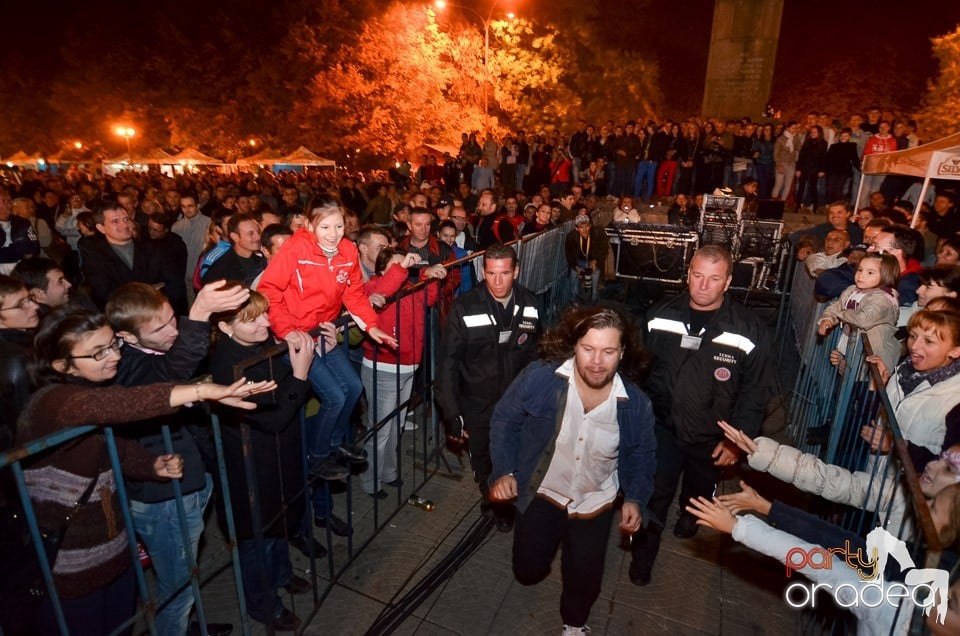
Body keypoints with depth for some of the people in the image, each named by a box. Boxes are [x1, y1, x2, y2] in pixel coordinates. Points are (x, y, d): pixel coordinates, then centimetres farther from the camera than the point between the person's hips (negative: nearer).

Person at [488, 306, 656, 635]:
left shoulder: (635, 404, -20)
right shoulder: (538, 379, -28)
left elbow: (641, 455, -1)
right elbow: (504, 419, -10)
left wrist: (635, 499, -11)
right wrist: (503, 471, -15)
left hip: (595, 503, 1)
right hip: (541, 494, -1)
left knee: (585, 582, 14)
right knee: (528, 572, 13)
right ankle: (548, 540, 50)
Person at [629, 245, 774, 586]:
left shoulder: (748, 330, -17)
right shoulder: (661, 315, -10)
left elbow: (756, 389, -10)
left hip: (710, 438, 0)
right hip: (662, 427, 0)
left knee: (700, 492, 27)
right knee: (653, 495, 9)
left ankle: (691, 516, 60)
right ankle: (644, 549, 34)